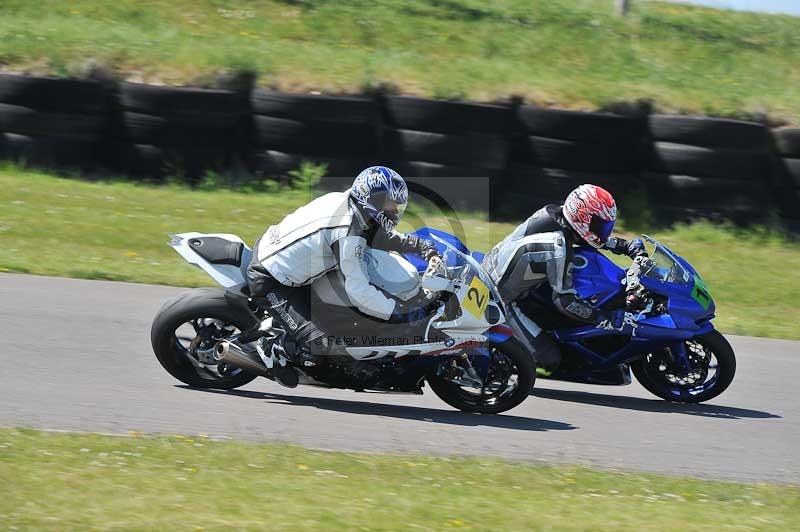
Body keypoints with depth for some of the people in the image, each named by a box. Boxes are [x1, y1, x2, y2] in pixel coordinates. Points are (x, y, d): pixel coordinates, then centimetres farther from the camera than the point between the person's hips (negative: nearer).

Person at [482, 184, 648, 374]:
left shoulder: (553, 212, -5)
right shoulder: (559, 250, -29)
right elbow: (565, 300, -23)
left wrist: (627, 246, 13)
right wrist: (610, 319, -22)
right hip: (502, 300, -9)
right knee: (550, 359, -9)